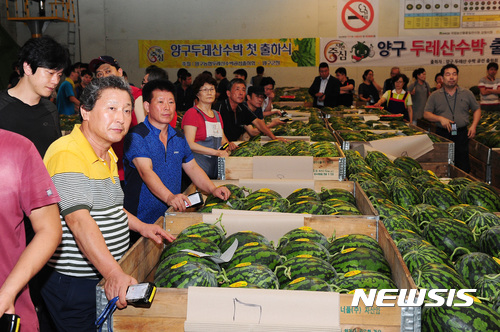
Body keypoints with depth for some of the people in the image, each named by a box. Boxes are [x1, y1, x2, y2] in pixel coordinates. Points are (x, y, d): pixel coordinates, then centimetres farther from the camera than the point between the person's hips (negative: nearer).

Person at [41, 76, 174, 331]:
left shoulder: (107, 154, 12)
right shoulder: (68, 154, -22)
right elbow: (79, 219, -32)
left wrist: (141, 227, 18)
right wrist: (114, 273, -38)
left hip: (106, 276, 9)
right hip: (72, 282, -9)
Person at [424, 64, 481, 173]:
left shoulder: (467, 93, 9)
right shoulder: (435, 95, 6)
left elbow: (477, 110, 16)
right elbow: (426, 114, 4)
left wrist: (473, 126, 1)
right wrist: (440, 118, -12)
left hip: (462, 134, 1)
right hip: (442, 134, -1)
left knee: (463, 167, -2)